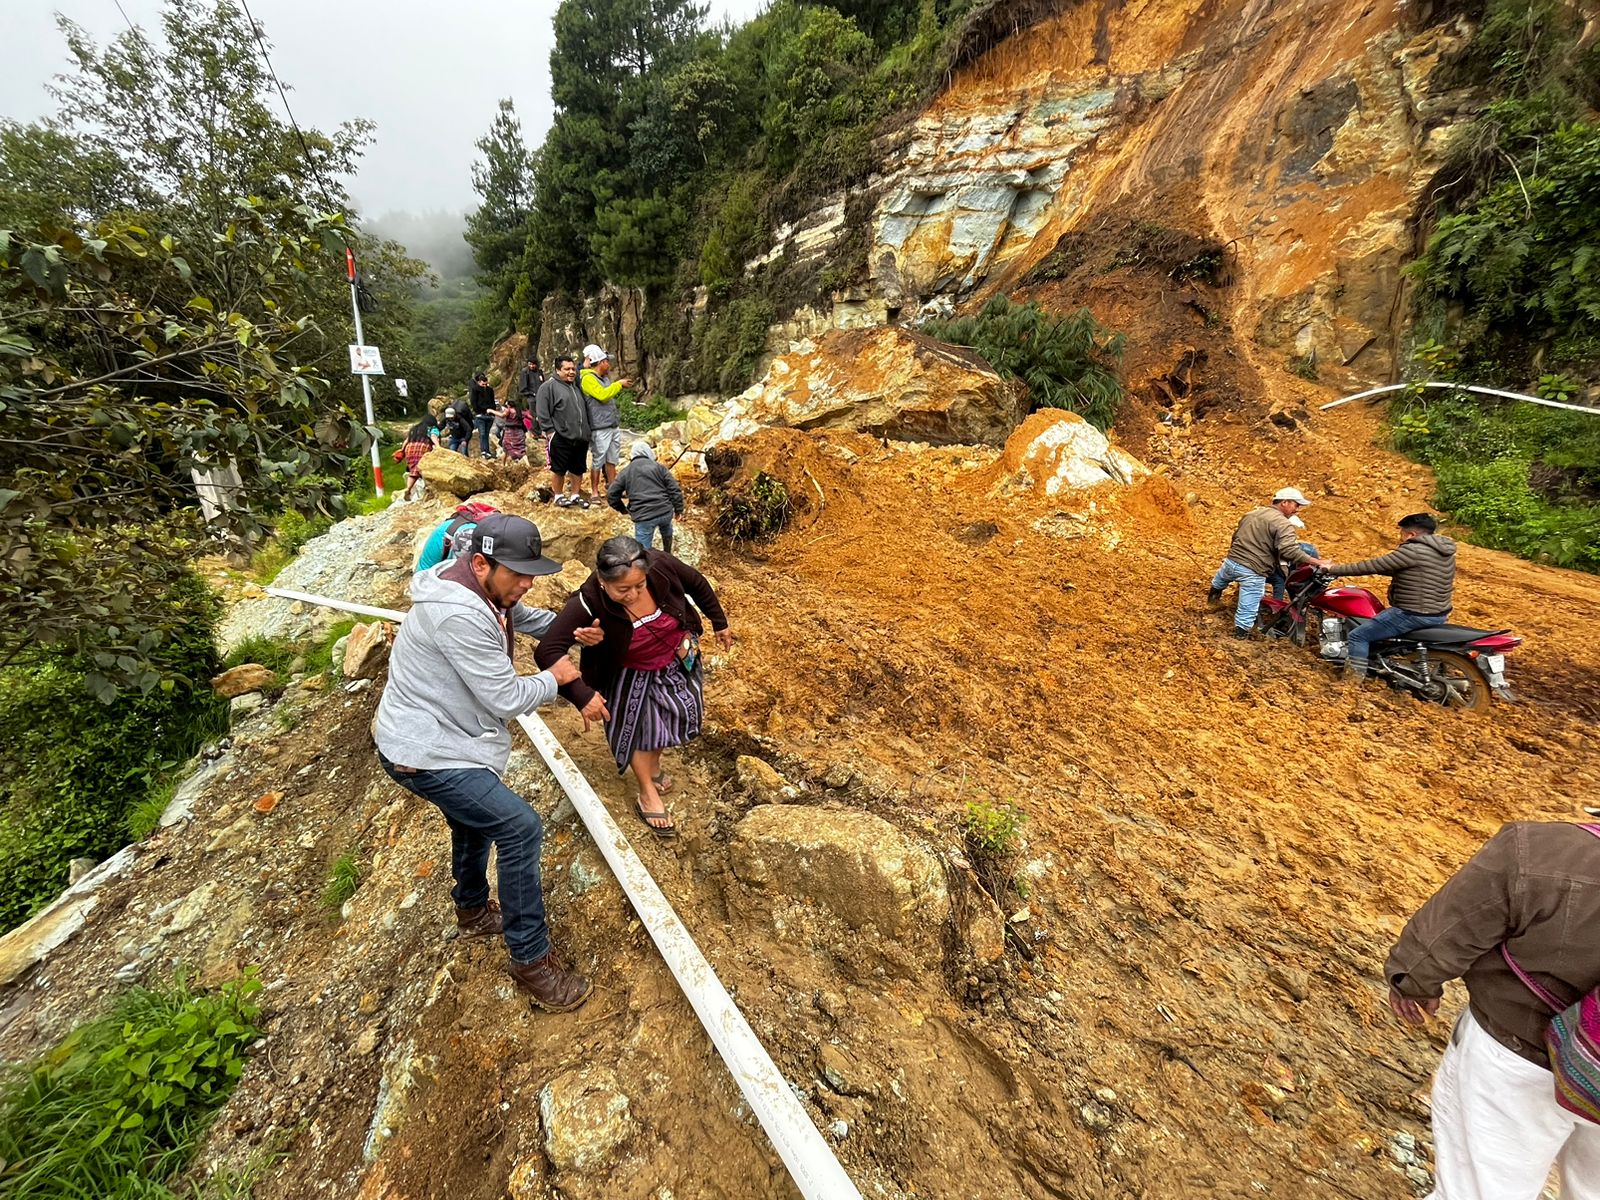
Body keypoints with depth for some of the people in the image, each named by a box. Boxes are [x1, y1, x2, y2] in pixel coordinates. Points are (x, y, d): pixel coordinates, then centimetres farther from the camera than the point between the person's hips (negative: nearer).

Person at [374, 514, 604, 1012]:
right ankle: (530, 960, 4)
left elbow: (523, 616, 18)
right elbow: (507, 699, -28)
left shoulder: (487, 589, -3)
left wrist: (571, 628, 1)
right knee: (520, 829, -12)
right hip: (423, 754, -11)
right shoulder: (459, 616, -33)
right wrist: (554, 677, -11)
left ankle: (473, 910, 53)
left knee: (475, 818, 28)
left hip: (436, 736, 11)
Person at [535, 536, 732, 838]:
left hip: (677, 660, 4)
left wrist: (720, 622, 2)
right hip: (632, 676, -3)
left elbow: (697, 583, -11)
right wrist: (581, 695, -42)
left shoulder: (660, 564, -32)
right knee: (641, 730, 13)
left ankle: (654, 763, 52)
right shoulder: (589, 603, -38)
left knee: (675, 717, 22)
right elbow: (546, 650, -37)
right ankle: (648, 794, 38)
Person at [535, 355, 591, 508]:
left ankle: (575, 495, 21)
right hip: (560, 438, -6)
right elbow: (541, 412, -8)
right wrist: (549, 430, -12)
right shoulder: (548, 386, -3)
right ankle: (558, 496, 15)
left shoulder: (577, 386, 16)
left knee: (578, 469, 10)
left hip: (581, 438, 6)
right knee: (559, 469, 3)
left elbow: (584, 410, 26)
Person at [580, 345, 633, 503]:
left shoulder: (603, 378, 17)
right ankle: (594, 492, 4)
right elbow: (602, 395, -23)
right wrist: (618, 384, -12)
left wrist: (621, 387, 15)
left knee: (612, 460, 13)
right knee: (597, 461, -3)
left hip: (614, 426, 9)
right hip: (599, 428, -8)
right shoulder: (588, 378, -10)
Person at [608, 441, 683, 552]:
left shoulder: (626, 471, 10)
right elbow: (674, 489, 2)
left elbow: (611, 495, 10)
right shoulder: (659, 467, 8)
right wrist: (679, 509, 11)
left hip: (644, 517, -3)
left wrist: (623, 509, 25)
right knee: (666, 530, 36)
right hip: (665, 512, 3)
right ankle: (667, 555, 55)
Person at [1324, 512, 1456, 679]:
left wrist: (1332, 569, -10)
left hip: (1414, 614, -10)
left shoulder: (1413, 551, -20)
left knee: (1357, 636, -7)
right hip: (1439, 613, 10)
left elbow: (1373, 566, -17)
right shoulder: (1444, 550, 10)